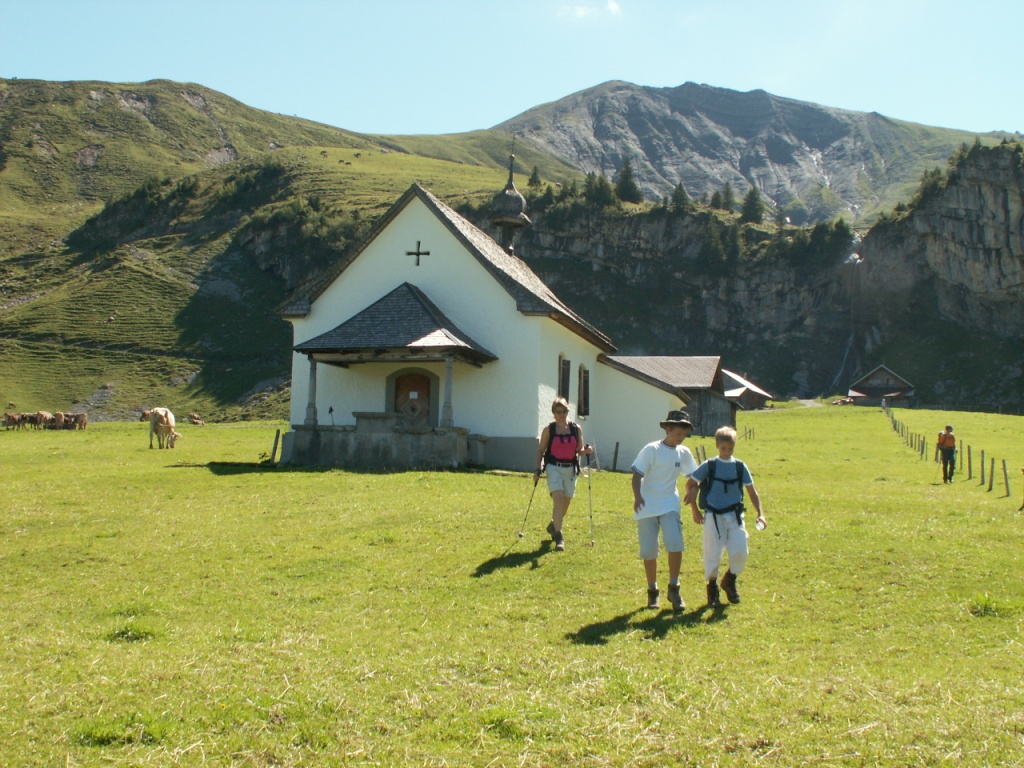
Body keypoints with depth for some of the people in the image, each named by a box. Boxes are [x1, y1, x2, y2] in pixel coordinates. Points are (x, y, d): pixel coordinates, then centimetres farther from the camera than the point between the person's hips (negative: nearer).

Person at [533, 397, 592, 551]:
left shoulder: (576, 429, 5)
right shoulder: (549, 430, 0)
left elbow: (580, 451, 10)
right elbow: (541, 450, 4)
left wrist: (586, 451, -12)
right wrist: (538, 469, -4)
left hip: (571, 469, 3)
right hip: (554, 467, -3)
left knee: (566, 502, 13)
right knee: (558, 498, -18)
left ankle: (553, 526, 40)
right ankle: (559, 537, -18)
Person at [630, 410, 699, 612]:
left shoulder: (684, 453, 6)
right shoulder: (651, 449, -7)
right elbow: (637, 474, -10)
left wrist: (694, 506, 13)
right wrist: (637, 497, -25)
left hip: (670, 505, 3)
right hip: (647, 506, -2)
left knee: (675, 544, -16)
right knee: (649, 551, 3)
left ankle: (673, 589, -1)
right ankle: (652, 591, 20)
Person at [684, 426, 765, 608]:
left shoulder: (740, 467, 5)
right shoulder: (709, 466, -1)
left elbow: (752, 492, 9)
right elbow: (690, 485, 5)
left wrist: (760, 514, -2)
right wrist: (695, 511, 3)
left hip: (735, 516, 2)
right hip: (713, 516, -2)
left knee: (740, 553, -8)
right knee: (713, 555, -1)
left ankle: (730, 581, 20)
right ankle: (712, 587, 20)